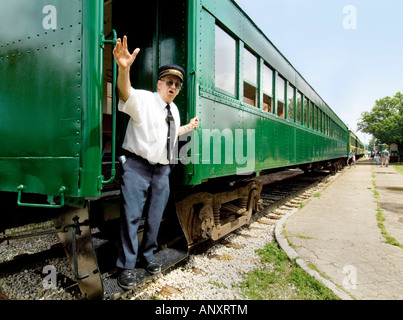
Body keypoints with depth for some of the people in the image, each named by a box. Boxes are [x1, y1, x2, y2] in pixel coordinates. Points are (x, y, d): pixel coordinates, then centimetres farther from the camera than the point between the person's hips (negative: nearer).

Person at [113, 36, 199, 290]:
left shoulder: (174, 110, 13)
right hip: (138, 167, -6)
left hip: (162, 170, 7)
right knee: (132, 216, -4)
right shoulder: (143, 100, -8)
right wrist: (124, 69, -49)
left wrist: (190, 127, 28)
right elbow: (126, 92, -32)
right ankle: (127, 266, 11)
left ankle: (148, 256, 33)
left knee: (155, 216, 14)